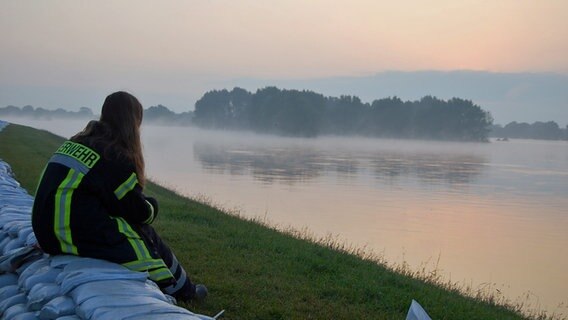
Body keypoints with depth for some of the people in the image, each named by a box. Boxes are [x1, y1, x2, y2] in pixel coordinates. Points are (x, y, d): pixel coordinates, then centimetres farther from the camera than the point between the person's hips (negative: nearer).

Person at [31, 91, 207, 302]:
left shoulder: (76, 142, 10)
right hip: (79, 236, -8)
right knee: (145, 236, 11)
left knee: (136, 228, 19)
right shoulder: (116, 157, -15)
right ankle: (184, 291, 28)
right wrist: (152, 207, 16)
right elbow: (137, 211, -6)